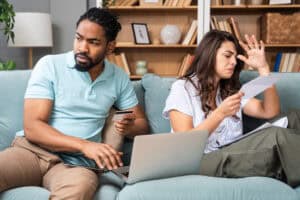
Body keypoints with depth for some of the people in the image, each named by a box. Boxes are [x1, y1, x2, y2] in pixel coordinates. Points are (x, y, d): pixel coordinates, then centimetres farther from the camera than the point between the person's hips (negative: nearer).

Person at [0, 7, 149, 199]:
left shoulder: (119, 77, 11)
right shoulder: (50, 65, 0)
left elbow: (142, 123, 19)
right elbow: (32, 127, -8)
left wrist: (130, 127, -8)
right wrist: (84, 145, -22)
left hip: (77, 163, 1)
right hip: (33, 150, -1)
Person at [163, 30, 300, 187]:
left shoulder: (231, 91, 22)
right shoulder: (182, 88, 3)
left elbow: (270, 112, 7)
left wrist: (263, 69, 1)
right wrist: (220, 113, -20)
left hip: (234, 158, 6)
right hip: (202, 161, -6)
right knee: (276, 137, -33)